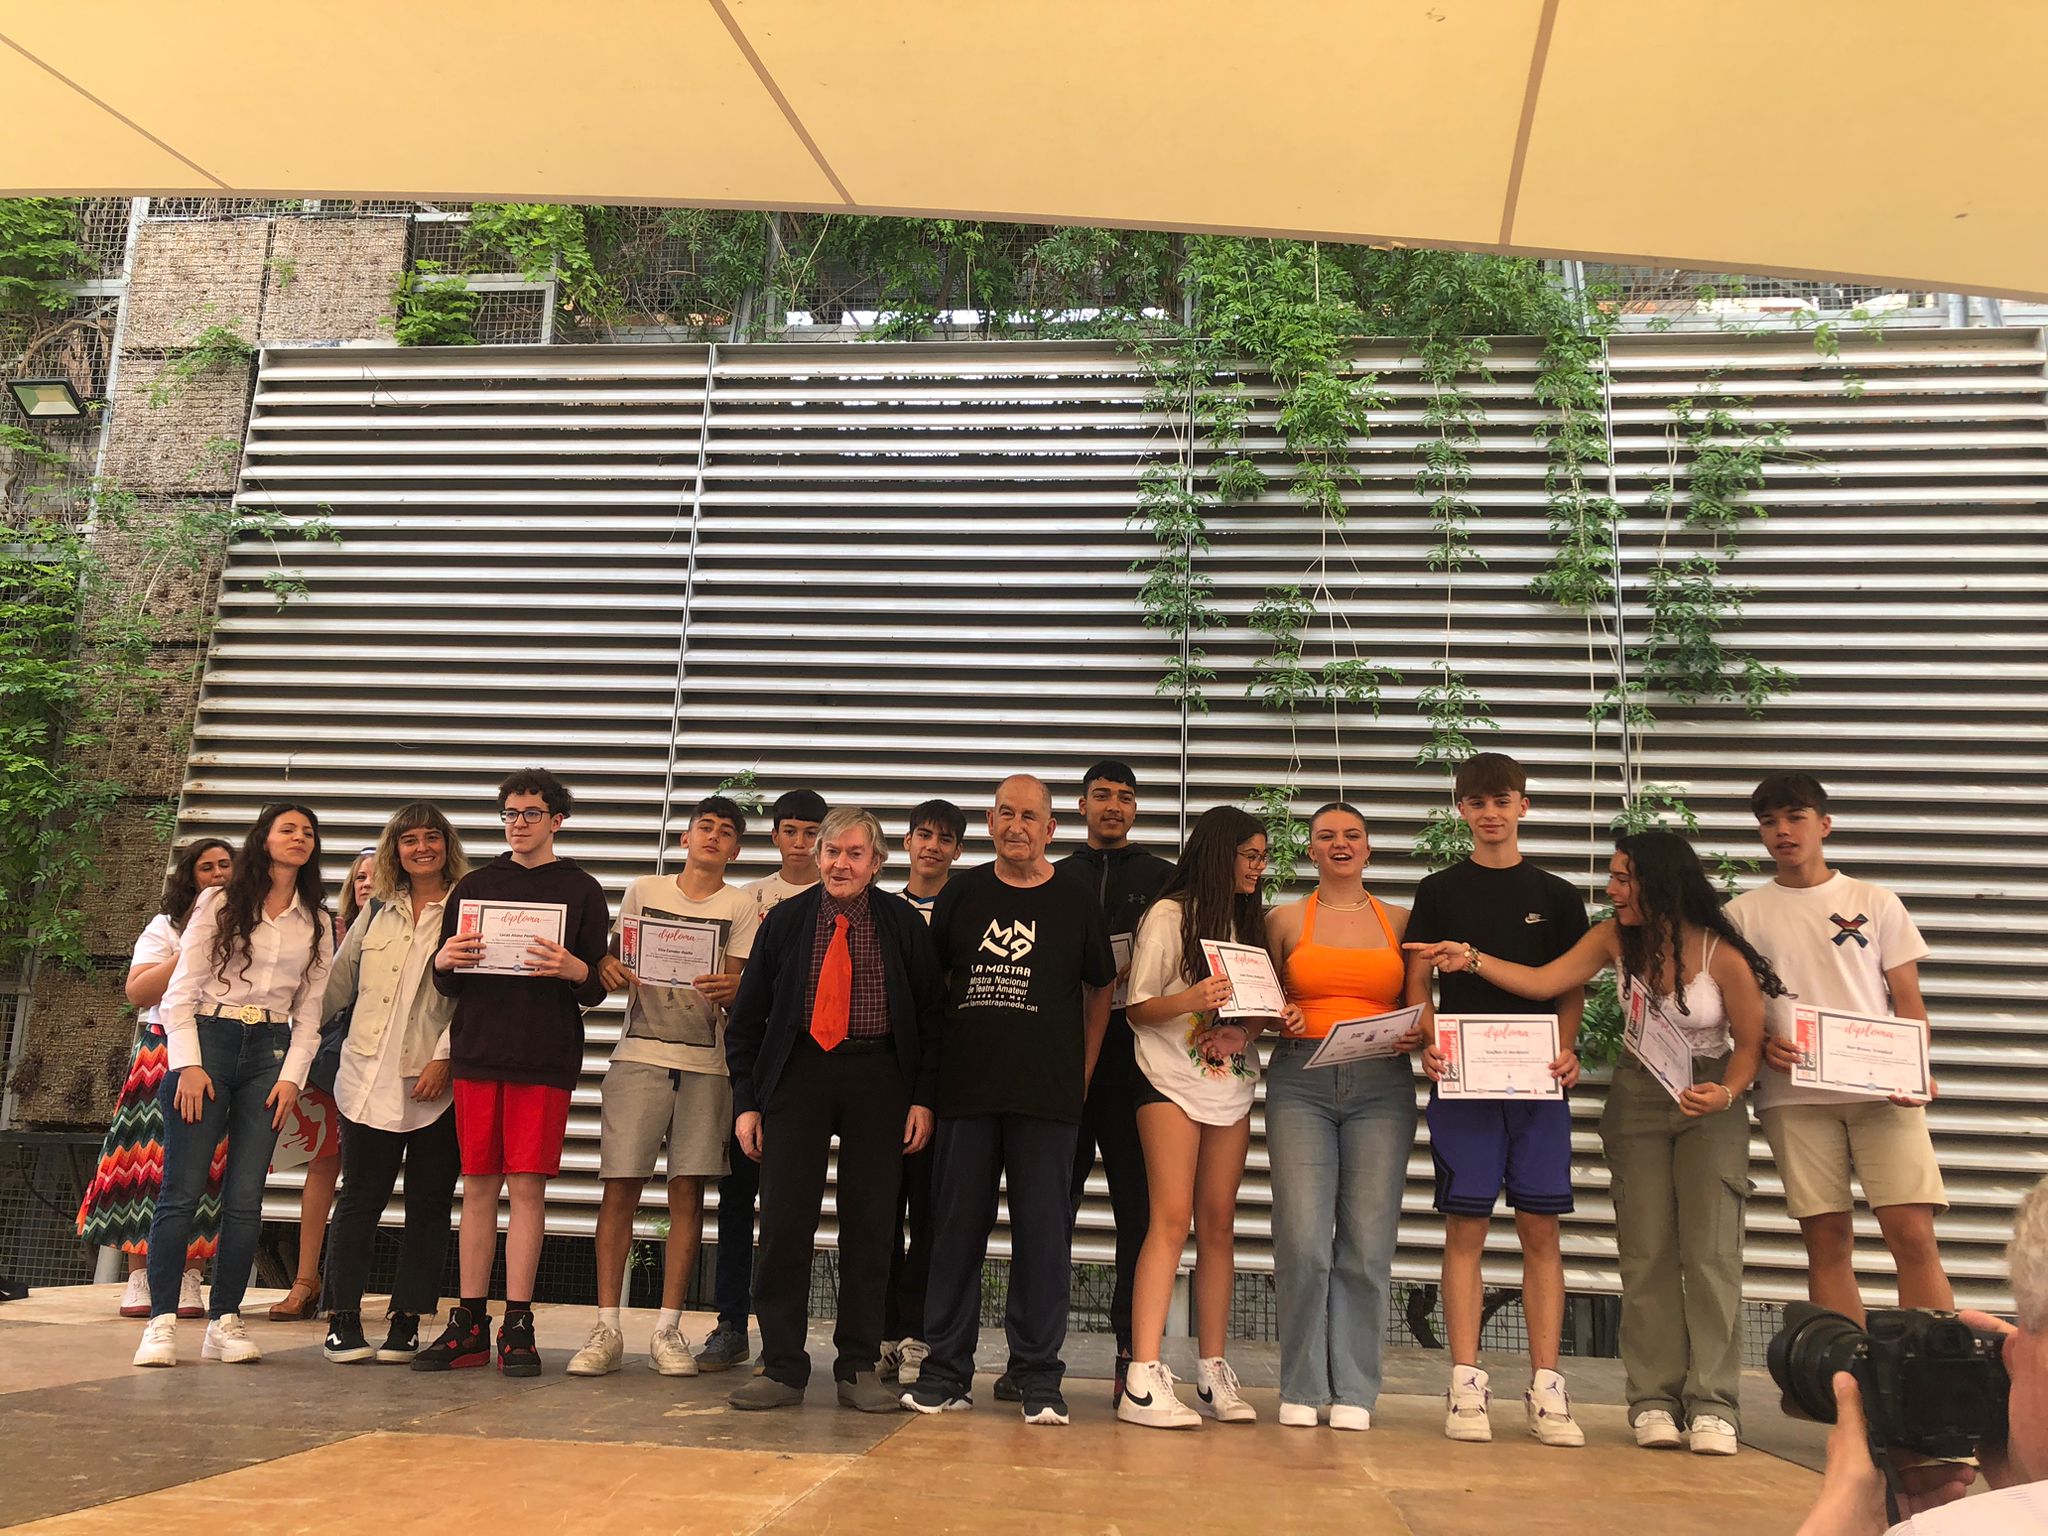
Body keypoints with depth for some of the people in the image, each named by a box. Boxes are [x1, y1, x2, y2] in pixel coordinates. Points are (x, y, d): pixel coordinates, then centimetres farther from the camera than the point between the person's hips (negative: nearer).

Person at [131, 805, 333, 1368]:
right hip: (208, 1039, -2)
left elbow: (310, 1009, 11)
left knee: (245, 1197, 0)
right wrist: (188, 1064, -10)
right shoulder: (219, 903, 4)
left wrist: (292, 1075, 0)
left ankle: (224, 1321, 7)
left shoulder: (317, 922, 12)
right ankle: (162, 1320, 2)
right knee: (182, 1190, -6)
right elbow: (181, 990, 0)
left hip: (271, 1052, 2)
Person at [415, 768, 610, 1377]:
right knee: (478, 1185, 6)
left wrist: (577, 972, -19)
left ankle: (517, 1325, 5)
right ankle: (470, 1322, 14)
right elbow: (448, 984, 14)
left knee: (528, 1186, -2)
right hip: (477, 1051, 3)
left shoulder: (582, 890, 5)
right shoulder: (474, 885, 12)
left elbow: (598, 989, 3)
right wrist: (442, 962, -9)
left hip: (545, 1056, -2)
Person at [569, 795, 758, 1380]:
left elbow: (738, 992, 1)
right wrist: (608, 970, -8)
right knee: (619, 1188, -4)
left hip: (705, 1063, 0)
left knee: (688, 1195, 1)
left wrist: (730, 991, -22)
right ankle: (606, 1329, 3)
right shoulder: (644, 891, 11)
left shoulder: (741, 907, 8)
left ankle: (668, 1330, 9)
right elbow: (614, 965, 15)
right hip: (639, 1056, 0)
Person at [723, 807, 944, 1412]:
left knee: (870, 1224, 3)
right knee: (784, 1221, -3)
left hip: (879, 1077, 0)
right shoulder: (786, 920, 6)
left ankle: (859, 1369, 14)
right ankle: (781, 1367, 9)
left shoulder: (904, 924, 4)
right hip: (798, 1072, 0)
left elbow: (930, 1014, 6)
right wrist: (746, 1101, 2)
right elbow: (749, 1017, 9)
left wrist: (923, 1096, -2)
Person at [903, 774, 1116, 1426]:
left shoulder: (1074, 901, 5)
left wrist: (1082, 1073, 8)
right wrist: (936, 1063, 10)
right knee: (956, 1228, 5)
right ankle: (946, 1369, 15)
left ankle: (1038, 1377, 11)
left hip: (1048, 1094, -1)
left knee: (1043, 1232, 1)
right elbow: (931, 979, 16)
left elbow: (1100, 989, 14)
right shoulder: (961, 894, 9)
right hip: (965, 1090, 1)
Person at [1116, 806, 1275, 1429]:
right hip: (1173, 1082, -6)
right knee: (1171, 1219, -13)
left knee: (1218, 1225, 6)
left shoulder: (1249, 922, 16)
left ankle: (1212, 1372, 13)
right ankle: (1143, 1380, -13)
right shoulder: (1168, 916, -3)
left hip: (1232, 1087, 6)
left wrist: (1256, 1021, -5)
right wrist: (1191, 999, -23)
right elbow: (1136, 1009, -6)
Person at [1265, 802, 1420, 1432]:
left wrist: (1417, 1035, -3)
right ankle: (1303, 1388, 5)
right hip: (1300, 1081, -1)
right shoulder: (1286, 920, 11)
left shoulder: (1399, 921, 14)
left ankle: (1354, 1389, 9)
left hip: (1381, 1087, 1)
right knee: (1302, 1239, -8)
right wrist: (1277, 1023, -4)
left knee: (1367, 1242, -3)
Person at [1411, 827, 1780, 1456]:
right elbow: (1542, 982, -7)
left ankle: (1712, 1406, 0)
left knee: (1710, 1253, -7)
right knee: (1646, 1252, 2)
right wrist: (1472, 959, -15)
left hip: (1711, 1103, -3)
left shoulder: (1722, 954, -15)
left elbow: (1750, 1043, -6)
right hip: (1638, 1099, 3)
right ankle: (1654, 1401, 8)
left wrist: (1727, 1094, -22)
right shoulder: (1616, 937, -4)